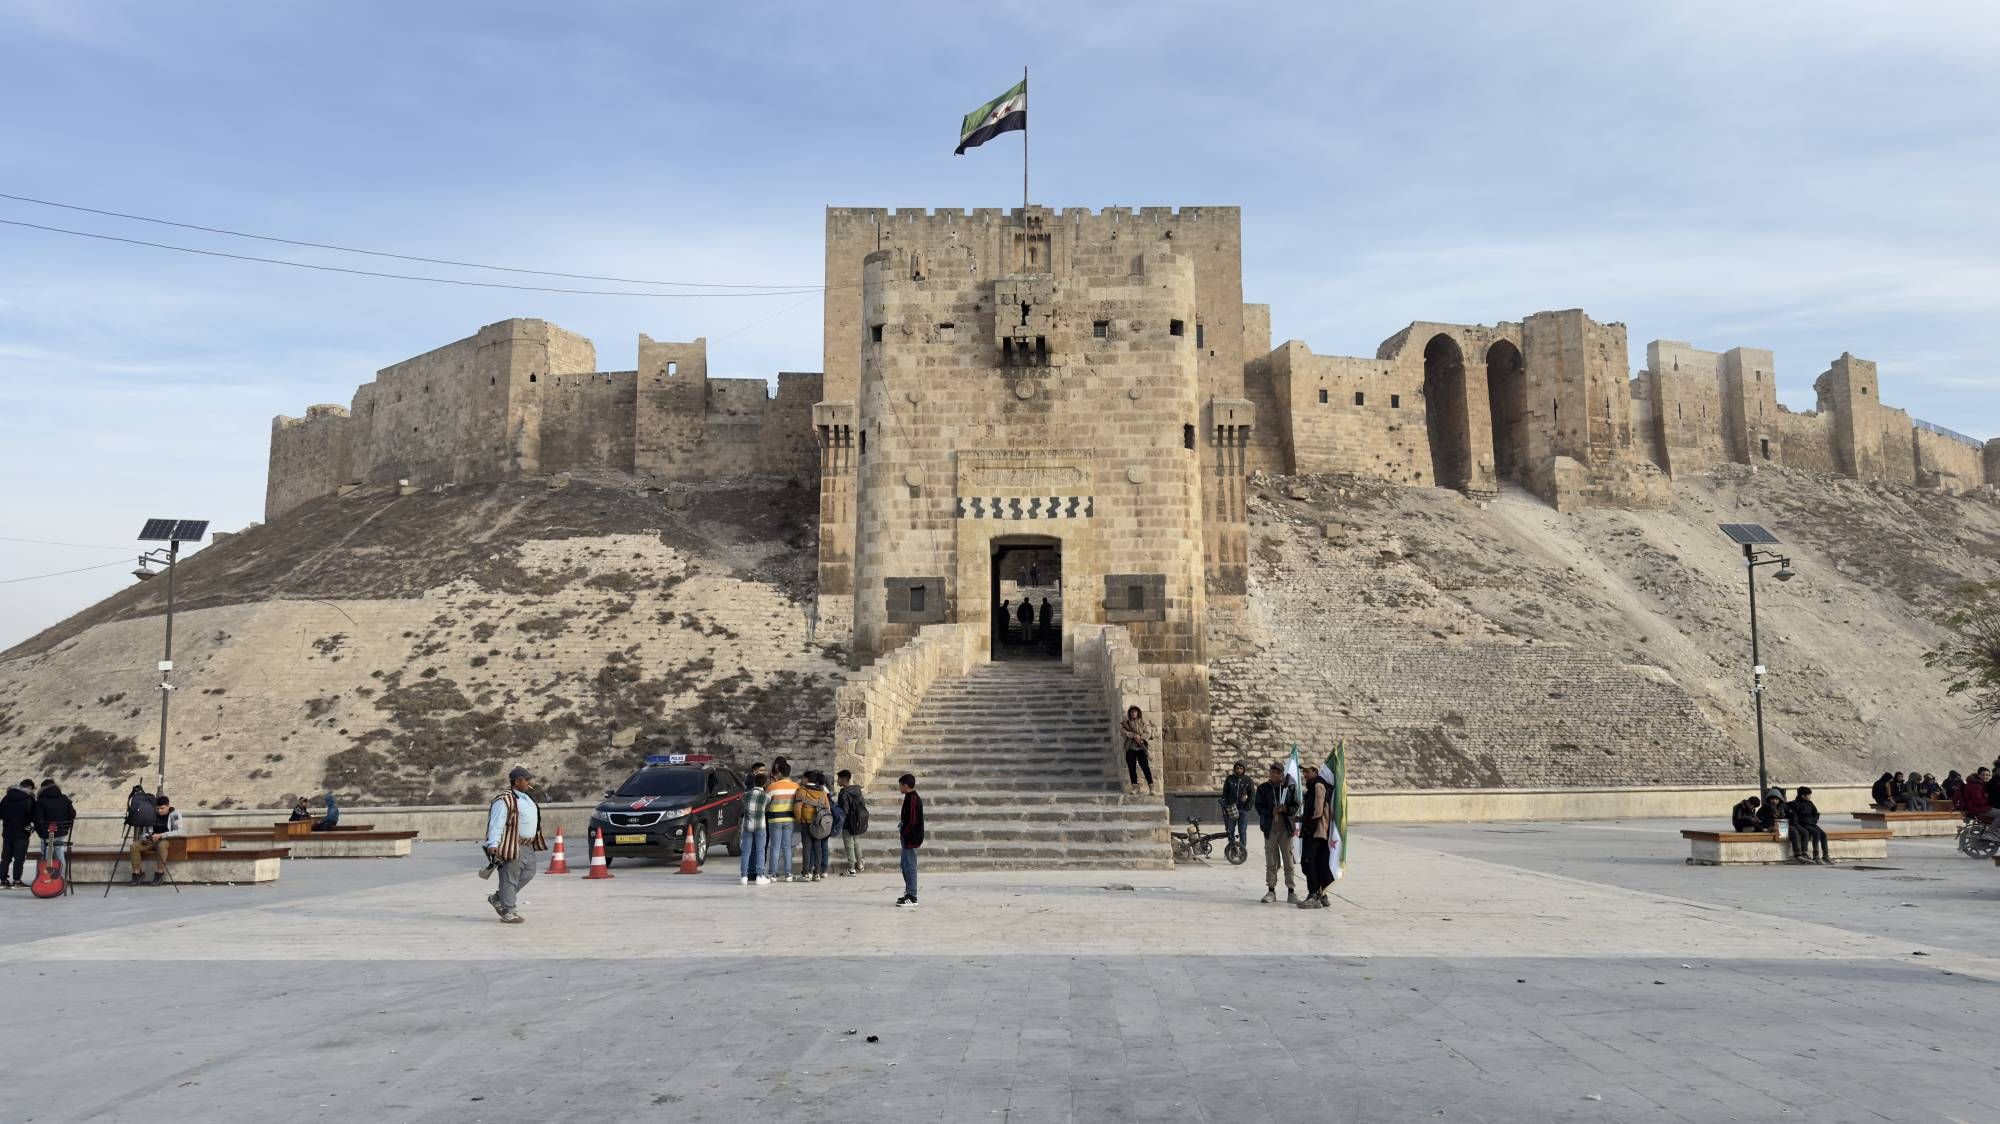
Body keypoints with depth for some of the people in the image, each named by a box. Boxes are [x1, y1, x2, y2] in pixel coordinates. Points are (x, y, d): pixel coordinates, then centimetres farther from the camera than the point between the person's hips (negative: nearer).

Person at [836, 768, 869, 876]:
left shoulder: (844, 792, -20)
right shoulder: (858, 789, 4)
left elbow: (844, 810, -23)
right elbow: (863, 804, 10)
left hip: (849, 823, -8)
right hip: (859, 823, 8)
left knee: (849, 845, 1)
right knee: (857, 843, 22)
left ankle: (851, 869, 5)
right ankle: (859, 865, 33)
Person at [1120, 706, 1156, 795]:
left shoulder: (1143, 722, 7)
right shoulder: (1125, 723, 8)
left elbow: (1148, 733, -2)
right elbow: (1122, 732, -7)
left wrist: (1139, 738, -18)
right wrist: (1133, 735, -17)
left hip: (1141, 748, -2)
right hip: (1130, 748, 2)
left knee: (1145, 767, -9)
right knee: (1132, 768, 0)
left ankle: (1151, 787, -9)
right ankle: (1135, 787, 6)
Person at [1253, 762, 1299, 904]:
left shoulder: (1290, 787, 5)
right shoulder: (1263, 788, 5)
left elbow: (1295, 807, 4)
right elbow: (1259, 807, 1)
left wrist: (1285, 809, -16)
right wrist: (1272, 811, -16)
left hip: (1286, 828, -1)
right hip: (1270, 828, 1)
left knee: (1289, 861, 0)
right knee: (1271, 862, 6)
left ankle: (1291, 892, 7)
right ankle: (1271, 891, 13)